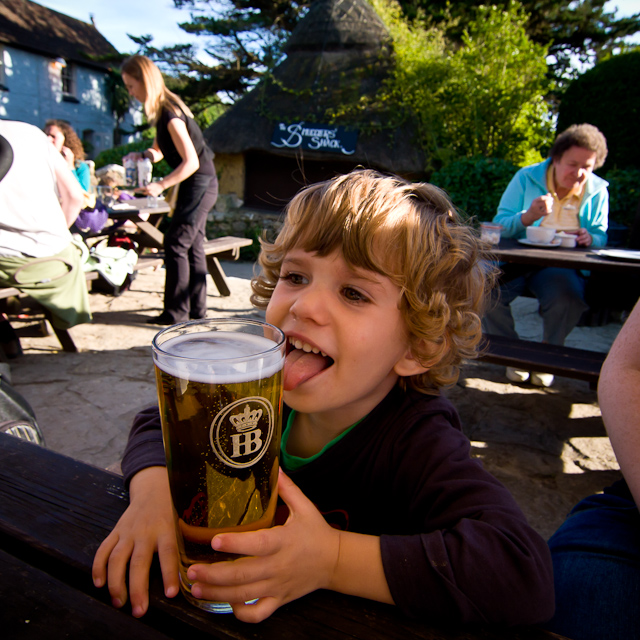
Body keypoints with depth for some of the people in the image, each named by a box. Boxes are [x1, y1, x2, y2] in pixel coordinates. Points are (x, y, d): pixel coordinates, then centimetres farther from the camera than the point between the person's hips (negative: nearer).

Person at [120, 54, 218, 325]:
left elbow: (191, 162, -22)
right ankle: (197, 307, 18)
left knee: (175, 243, -8)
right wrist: (142, 155, -1)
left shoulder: (170, 114, -18)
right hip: (198, 185, 10)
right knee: (192, 245, 11)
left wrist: (161, 185, -23)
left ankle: (176, 311, 0)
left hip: (199, 185, -10)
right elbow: (159, 151, 20)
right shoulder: (165, 109, 12)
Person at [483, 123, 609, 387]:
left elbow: (601, 236, 13)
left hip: (560, 267, 1)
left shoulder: (598, 191, 10)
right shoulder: (526, 177, 2)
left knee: (569, 297, -34)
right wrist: (528, 216, -24)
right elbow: (499, 226, -4)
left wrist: (590, 238, -12)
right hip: (516, 261, 0)